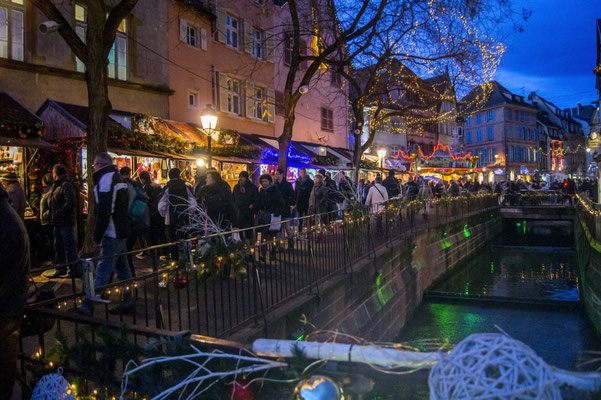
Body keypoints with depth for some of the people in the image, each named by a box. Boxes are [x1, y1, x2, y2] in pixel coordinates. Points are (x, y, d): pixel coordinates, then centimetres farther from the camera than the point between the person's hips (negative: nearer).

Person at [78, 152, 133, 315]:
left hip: (112, 234, -10)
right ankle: (127, 303, 20)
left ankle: (87, 307, -3)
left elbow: (104, 212, -20)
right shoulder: (118, 178, 17)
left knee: (102, 272, -7)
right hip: (121, 232, 10)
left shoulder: (106, 179, -12)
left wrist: (97, 235, -15)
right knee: (122, 269, 13)